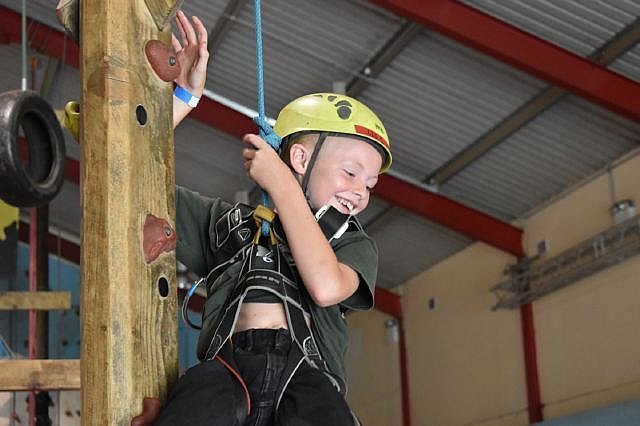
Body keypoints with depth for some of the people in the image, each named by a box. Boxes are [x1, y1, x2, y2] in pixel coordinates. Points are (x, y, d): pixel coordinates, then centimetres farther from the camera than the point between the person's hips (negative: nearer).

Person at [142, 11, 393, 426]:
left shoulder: (354, 243, 25)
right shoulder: (226, 220, 29)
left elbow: (326, 286, 0)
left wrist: (281, 186, 7)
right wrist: (184, 97, 22)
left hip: (308, 377, 0)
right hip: (229, 365, 0)